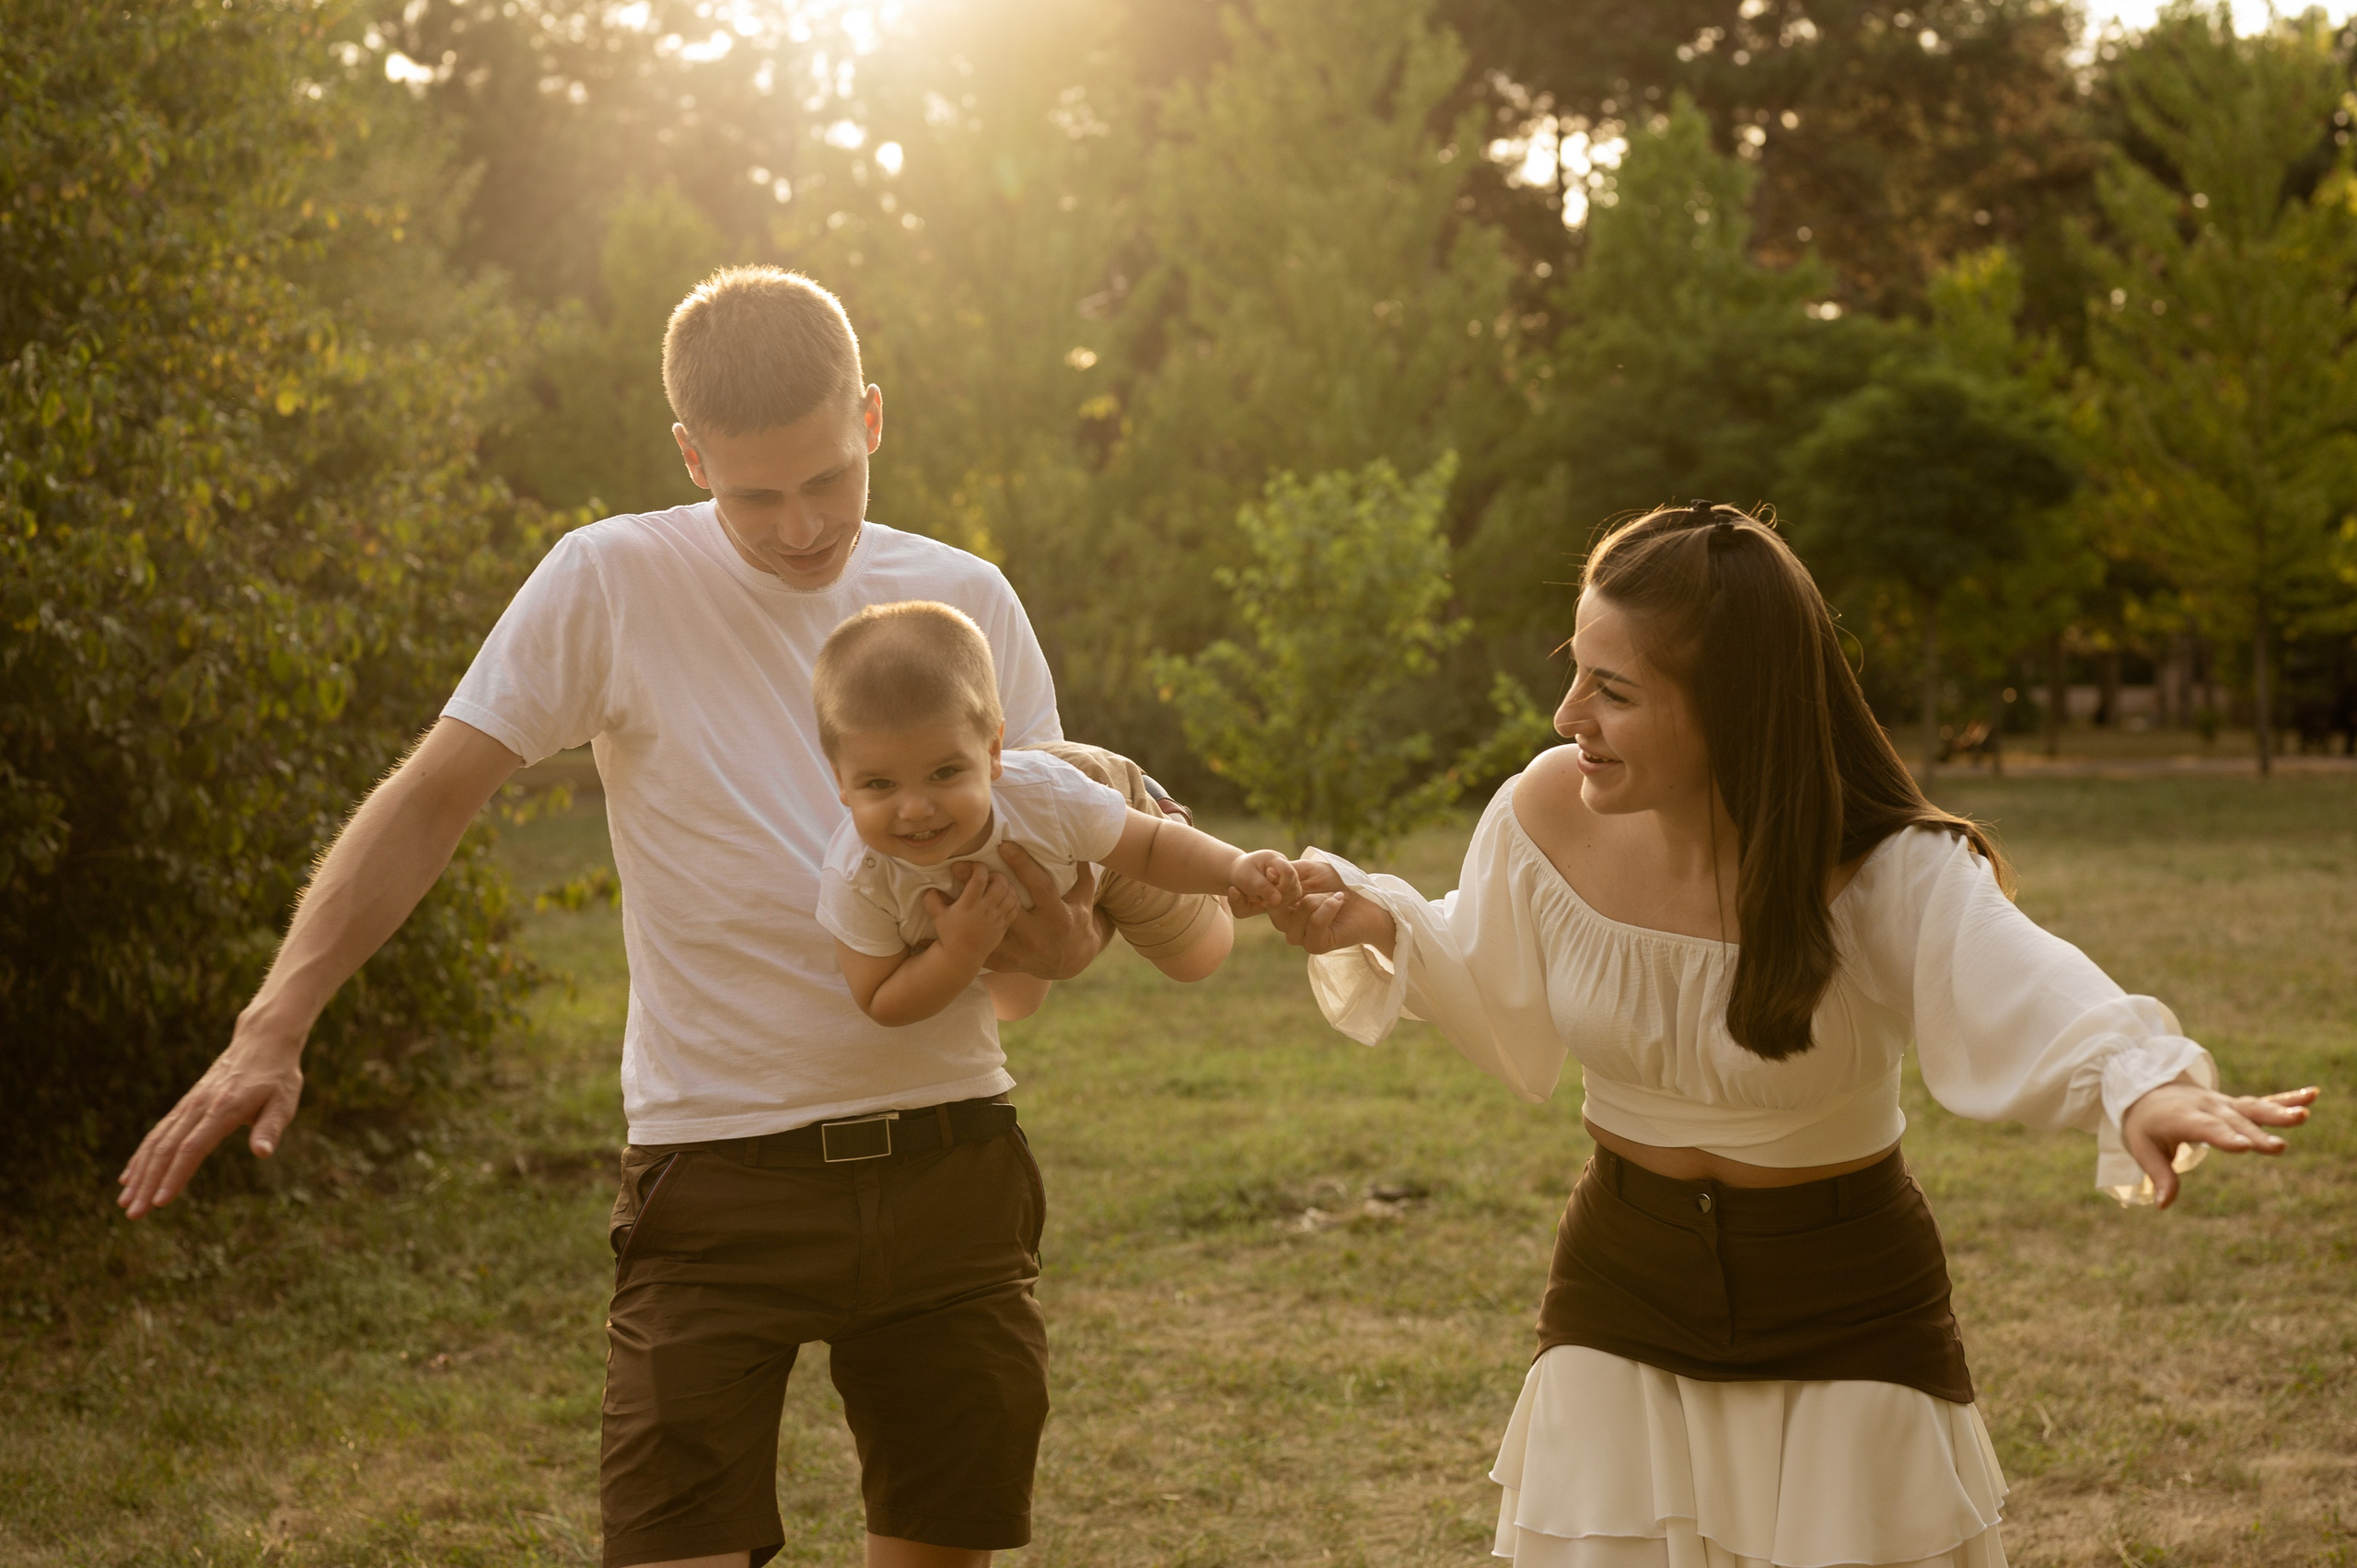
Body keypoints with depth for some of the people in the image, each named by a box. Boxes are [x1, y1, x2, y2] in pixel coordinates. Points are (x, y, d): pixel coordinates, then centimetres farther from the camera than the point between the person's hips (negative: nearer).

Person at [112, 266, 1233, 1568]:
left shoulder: (966, 602, 5)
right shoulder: (612, 585, -4)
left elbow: (1049, 854, 12)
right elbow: (431, 799, -3)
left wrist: (1069, 940, -13)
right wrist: (273, 1028, -13)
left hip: (948, 1160, 3)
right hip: (717, 1170, -3)